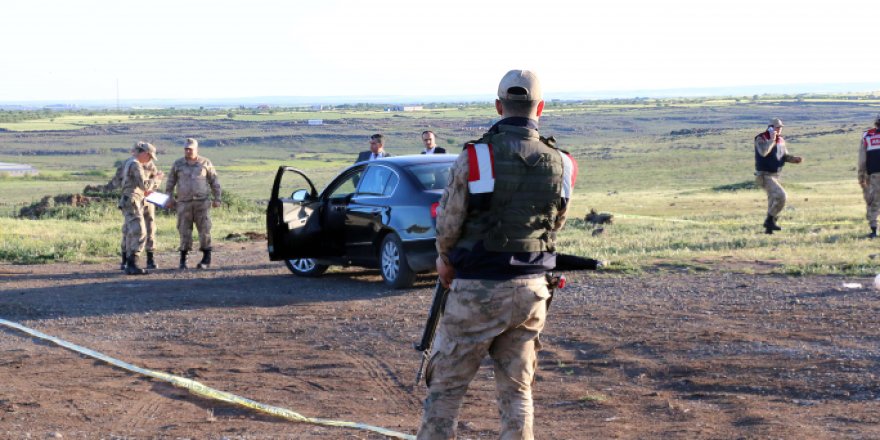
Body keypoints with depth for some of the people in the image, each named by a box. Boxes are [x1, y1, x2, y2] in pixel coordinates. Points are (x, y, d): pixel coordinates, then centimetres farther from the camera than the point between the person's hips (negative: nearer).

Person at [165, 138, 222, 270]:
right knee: (184, 231, -1)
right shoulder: (178, 164, 6)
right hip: (184, 203, 1)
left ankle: (206, 259, 7)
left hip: (202, 202, -1)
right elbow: (170, 182, 12)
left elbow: (214, 182, 8)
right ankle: (183, 260, 5)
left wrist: (217, 199, 5)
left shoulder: (205, 163, 4)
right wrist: (169, 198, 6)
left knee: (204, 230, -2)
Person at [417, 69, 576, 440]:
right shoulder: (560, 165, 0)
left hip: (477, 290, -3)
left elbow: (447, 225, -6)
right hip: (530, 290, 4)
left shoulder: (473, 158, -12)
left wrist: (446, 259, 15)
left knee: (446, 386, 7)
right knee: (517, 391, 12)